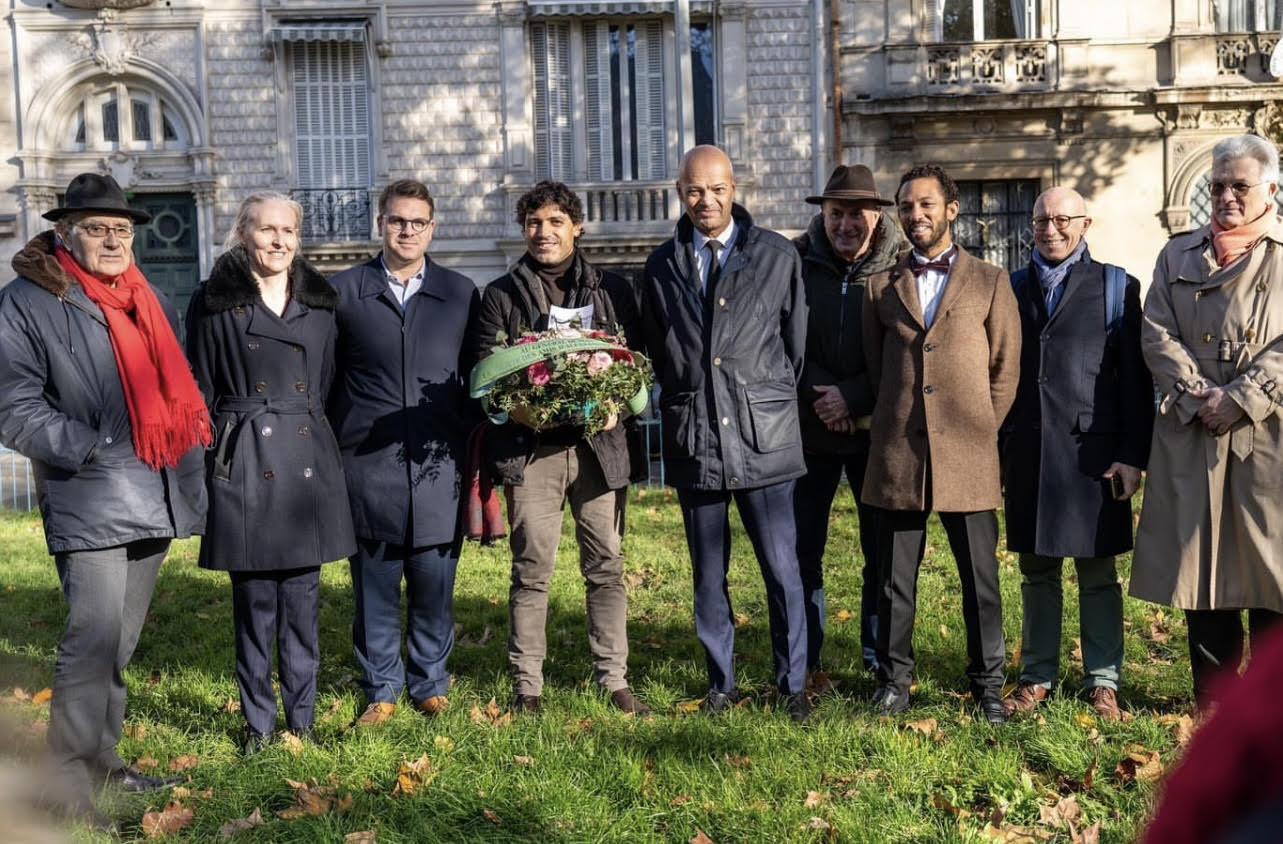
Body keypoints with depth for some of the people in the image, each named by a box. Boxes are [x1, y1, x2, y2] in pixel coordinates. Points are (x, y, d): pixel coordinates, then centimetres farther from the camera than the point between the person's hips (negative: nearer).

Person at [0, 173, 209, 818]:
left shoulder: (150, 301, 17)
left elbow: (177, 396, 21)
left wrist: (189, 484, 12)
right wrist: (92, 449, -17)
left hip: (154, 500, 6)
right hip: (89, 503, -6)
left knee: (120, 642, 14)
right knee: (94, 639, -11)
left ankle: (102, 758, 26)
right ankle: (67, 777, 1)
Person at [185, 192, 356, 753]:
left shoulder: (319, 302, 11)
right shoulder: (214, 303, 2)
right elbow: (200, 392, 4)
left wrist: (321, 447, 9)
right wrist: (214, 461, -1)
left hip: (308, 465, 3)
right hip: (246, 465, -2)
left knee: (302, 600, 6)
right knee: (254, 602, 2)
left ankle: (302, 719, 18)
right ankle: (257, 723, 15)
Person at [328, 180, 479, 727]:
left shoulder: (462, 293, 10)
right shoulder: (344, 291, 6)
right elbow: (325, 380, 7)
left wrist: (475, 452, 5)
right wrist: (328, 455, 2)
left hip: (438, 463, 1)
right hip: (367, 466, -1)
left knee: (434, 585, 5)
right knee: (375, 586, 6)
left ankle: (429, 684, 23)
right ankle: (381, 690, 21)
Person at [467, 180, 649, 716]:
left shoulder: (612, 290, 12)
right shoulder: (501, 295, 9)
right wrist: (518, 409, -15)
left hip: (599, 444, 1)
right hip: (531, 446, -1)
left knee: (606, 566, 5)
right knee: (531, 571, 1)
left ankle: (614, 680, 14)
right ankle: (527, 686, 10)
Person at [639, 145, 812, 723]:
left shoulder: (777, 256, 3)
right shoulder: (662, 265, 9)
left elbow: (797, 343, 8)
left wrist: (773, 403, 7)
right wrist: (682, 404, 10)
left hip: (763, 436, -2)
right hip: (693, 439, 2)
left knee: (782, 567, 0)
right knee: (708, 573, 10)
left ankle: (793, 683, 14)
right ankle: (721, 681, 23)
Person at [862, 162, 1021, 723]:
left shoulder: (990, 282, 8)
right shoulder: (881, 287, 13)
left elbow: (1006, 367, 8)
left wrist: (979, 428, 4)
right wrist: (894, 420, 9)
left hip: (967, 453, -1)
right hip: (897, 452, 1)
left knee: (980, 577, 4)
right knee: (896, 576, 6)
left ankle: (987, 682, 16)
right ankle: (893, 679, 18)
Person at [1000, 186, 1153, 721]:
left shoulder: (1116, 286, 4)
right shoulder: (1013, 288, 12)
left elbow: (1135, 377, 0)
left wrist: (1133, 454, -7)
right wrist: (995, 451, 7)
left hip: (1092, 449, -2)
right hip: (1027, 450, 3)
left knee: (1098, 574, 5)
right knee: (1036, 572, 10)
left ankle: (1102, 682, 15)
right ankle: (1037, 677, 20)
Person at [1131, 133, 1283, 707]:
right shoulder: (1178, 255, 14)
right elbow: (1157, 335, 5)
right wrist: (1198, 395, -8)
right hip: (1192, 434, 2)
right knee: (1198, 562, 6)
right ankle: (1213, 703, 18)